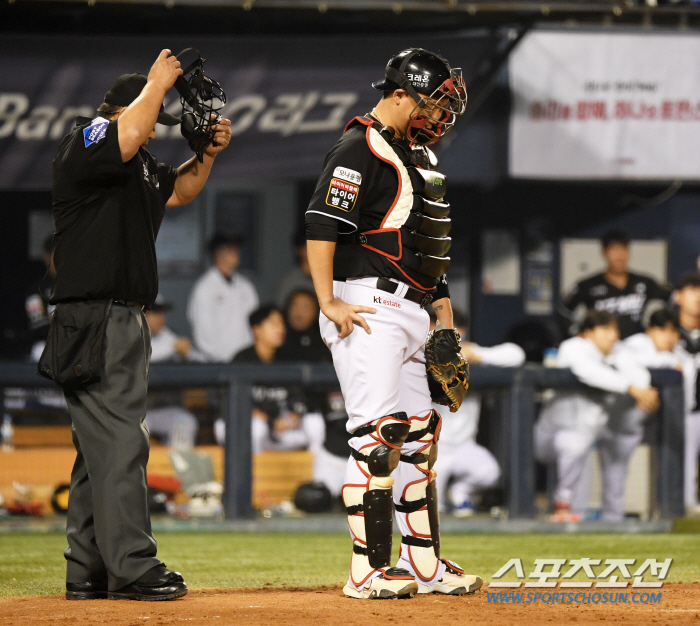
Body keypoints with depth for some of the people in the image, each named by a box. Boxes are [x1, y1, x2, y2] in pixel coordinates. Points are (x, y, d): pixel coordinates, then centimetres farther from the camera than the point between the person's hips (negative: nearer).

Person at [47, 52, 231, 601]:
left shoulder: (138, 164, 18)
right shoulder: (85, 144, -11)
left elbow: (177, 190, 32)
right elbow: (129, 133, -31)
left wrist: (208, 153, 14)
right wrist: (159, 81, -16)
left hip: (126, 322, 11)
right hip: (94, 320, -11)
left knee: (103, 443, 11)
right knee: (119, 441, -13)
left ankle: (88, 570, 15)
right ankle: (132, 568, -14)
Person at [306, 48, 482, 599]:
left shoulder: (420, 154, 20)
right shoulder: (360, 150, -11)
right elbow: (321, 225, -18)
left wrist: (443, 306, 23)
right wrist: (329, 303, -24)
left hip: (412, 311, 10)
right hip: (368, 309, -10)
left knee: (419, 435, 10)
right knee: (379, 433, -14)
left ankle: (426, 564, 16)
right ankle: (369, 570, -14)